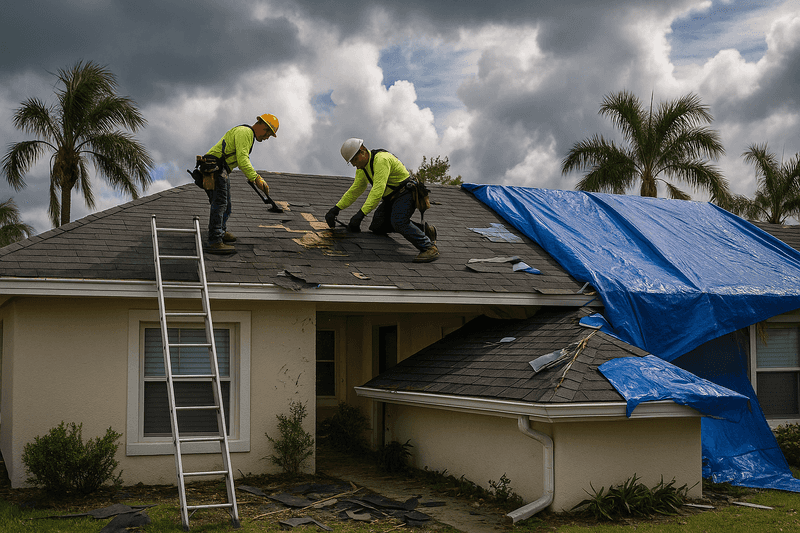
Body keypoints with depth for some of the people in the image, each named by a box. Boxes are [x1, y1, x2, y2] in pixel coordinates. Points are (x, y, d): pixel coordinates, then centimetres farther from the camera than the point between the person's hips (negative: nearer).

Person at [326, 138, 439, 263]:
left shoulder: (381, 159, -24)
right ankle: (423, 229, 1)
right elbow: (354, 191, 17)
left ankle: (429, 248, -24)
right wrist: (336, 209, 9)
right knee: (377, 227, -4)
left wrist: (361, 213, -39)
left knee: (398, 222, -31)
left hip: (406, 194, -10)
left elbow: (378, 190, -34)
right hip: (390, 199, 10)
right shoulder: (362, 168, 7)